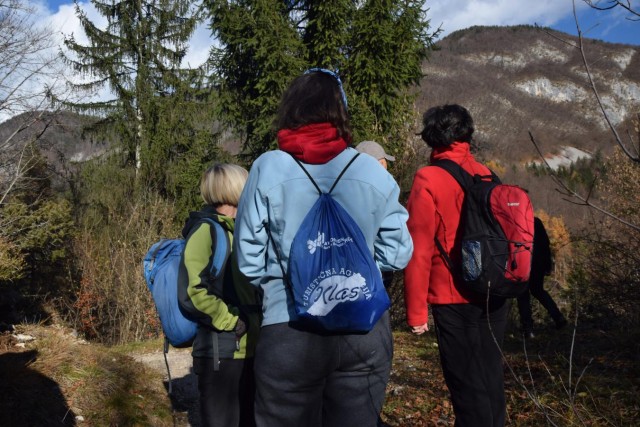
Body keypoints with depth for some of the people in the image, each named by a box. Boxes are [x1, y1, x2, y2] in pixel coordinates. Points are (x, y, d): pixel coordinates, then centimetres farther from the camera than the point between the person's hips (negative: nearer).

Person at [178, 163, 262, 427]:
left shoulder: (236, 230, 14)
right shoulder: (206, 229, -12)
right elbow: (192, 290, -22)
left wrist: (252, 321, 9)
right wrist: (231, 322, -17)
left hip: (248, 349, 9)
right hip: (221, 352, -8)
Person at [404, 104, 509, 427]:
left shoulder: (429, 180, -11)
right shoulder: (486, 175, 5)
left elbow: (419, 250, -14)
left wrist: (416, 311, -9)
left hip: (455, 299, -6)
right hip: (495, 297, 6)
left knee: (466, 384, 5)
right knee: (491, 377, 19)